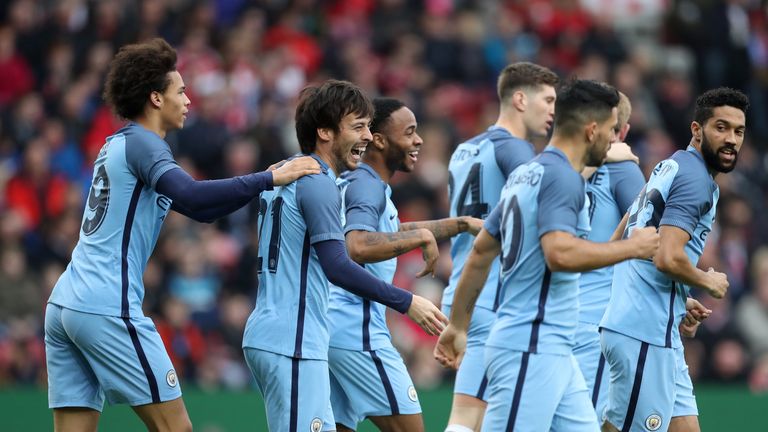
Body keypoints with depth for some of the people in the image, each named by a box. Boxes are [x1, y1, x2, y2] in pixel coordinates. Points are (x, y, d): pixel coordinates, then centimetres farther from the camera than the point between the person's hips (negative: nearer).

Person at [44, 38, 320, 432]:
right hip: (108, 311, -9)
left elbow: (199, 209, 26)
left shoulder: (118, 145, 22)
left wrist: (263, 183, 18)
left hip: (63, 305, 9)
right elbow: (191, 198, -25)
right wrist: (268, 178, -20)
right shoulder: (140, 143, -6)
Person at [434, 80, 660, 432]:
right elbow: (560, 253, -26)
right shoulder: (562, 178, -12)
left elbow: (481, 251, 20)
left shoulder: (525, 174, 16)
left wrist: (458, 325, 25)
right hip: (530, 349, -10)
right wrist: (632, 247, -14)